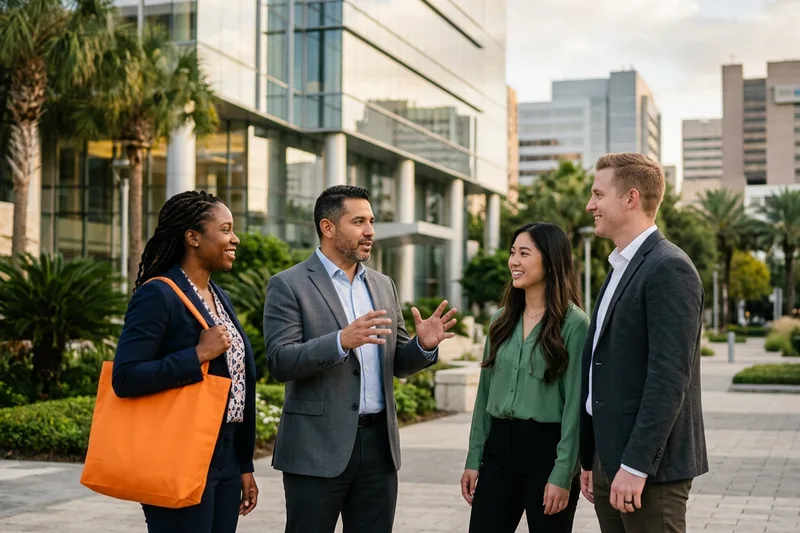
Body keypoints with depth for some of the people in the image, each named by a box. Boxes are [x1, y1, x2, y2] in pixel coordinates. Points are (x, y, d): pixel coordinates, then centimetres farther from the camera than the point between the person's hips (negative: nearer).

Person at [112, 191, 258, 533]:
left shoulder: (219, 298, 13)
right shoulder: (158, 295, -11)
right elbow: (124, 378, -20)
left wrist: (244, 464, 15)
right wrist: (198, 355, -22)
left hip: (225, 457, 8)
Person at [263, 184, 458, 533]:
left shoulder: (383, 285, 14)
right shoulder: (288, 285, -4)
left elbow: (398, 364, 16)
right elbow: (280, 362, -14)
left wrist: (424, 345, -6)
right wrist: (341, 341, -28)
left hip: (378, 443, 5)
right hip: (317, 447, -5)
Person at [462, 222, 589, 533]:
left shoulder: (574, 324, -8)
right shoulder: (501, 321, 9)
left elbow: (575, 404, -11)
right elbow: (486, 393, 11)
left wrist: (563, 475, -14)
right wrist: (474, 459, 8)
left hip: (547, 448, -5)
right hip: (499, 447, 5)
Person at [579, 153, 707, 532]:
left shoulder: (669, 268, -13)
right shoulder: (620, 269, 16)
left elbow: (670, 377, -20)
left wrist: (635, 466, -21)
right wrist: (590, 458, 16)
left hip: (649, 466, -8)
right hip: (612, 460, 8)